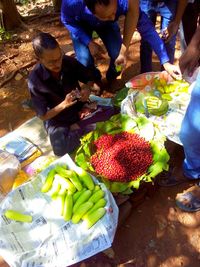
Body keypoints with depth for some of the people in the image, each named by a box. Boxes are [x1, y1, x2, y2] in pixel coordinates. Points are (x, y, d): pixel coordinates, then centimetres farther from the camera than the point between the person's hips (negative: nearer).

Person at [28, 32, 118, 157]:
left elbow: (89, 77, 5)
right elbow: (43, 115, -15)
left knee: (112, 113, -18)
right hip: (57, 120, -3)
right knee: (61, 148, -31)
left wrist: (87, 88, -19)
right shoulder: (35, 80, -20)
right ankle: (84, 126, -7)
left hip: (79, 108, 3)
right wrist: (64, 104, -30)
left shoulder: (69, 61, -13)